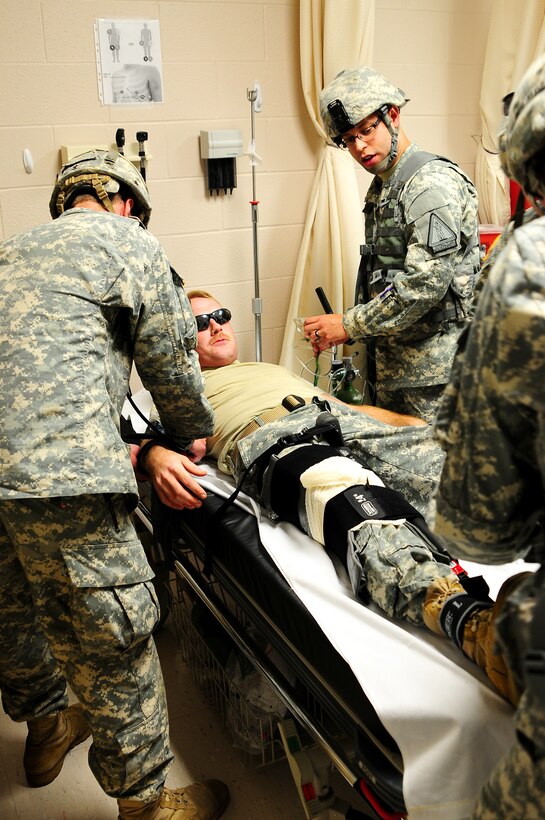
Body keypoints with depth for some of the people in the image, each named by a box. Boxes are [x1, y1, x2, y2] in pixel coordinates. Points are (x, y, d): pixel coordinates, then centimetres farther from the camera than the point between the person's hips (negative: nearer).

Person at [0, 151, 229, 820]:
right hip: (60, 469, -8)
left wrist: (136, 448, 28)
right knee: (112, 638, 5)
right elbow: (172, 362, 7)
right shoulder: (128, 241, 7)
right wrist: (194, 437, 26)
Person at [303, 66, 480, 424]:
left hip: (434, 369, -9)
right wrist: (351, 328, 10)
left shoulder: (433, 183, -14)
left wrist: (349, 324, -17)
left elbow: (426, 283, -23)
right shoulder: (380, 189, 16)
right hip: (390, 366, 9)